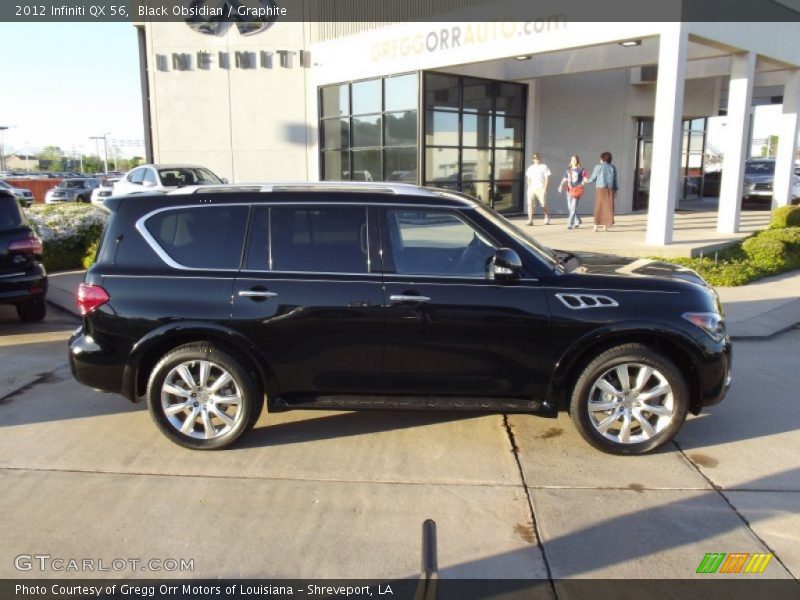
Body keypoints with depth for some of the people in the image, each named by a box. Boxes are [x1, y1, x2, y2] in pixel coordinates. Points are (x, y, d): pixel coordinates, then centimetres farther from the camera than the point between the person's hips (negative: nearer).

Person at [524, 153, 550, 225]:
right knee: (530, 204, -10)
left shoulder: (544, 167, 3)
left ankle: (547, 218, 25)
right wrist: (529, 187, 5)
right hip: (532, 189, 3)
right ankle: (530, 220, -10)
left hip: (541, 189, -3)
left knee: (543, 205, 3)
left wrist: (545, 188, -8)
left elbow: (547, 178, 0)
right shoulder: (530, 168, 15)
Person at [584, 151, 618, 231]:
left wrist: (587, 181, 23)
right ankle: (606, 225, 5)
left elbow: (593, 178, 3)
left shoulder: (598, 167, -2)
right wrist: (615, 190, 14)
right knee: (609, 207, 6)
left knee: (598, 207, 6)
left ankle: (596, 225, 9)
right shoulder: (613, 168, 6)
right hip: (610, 189, 2)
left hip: (600, 189, -2)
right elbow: (615, 180, 7)